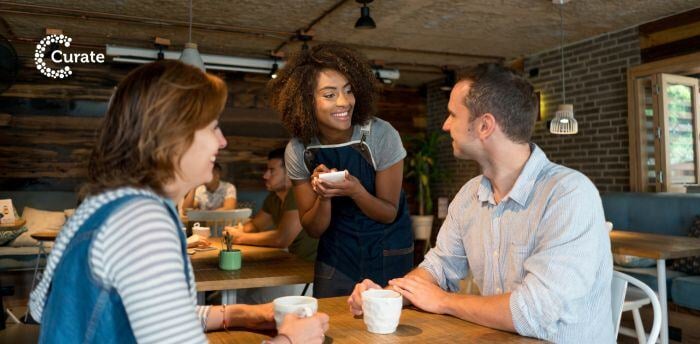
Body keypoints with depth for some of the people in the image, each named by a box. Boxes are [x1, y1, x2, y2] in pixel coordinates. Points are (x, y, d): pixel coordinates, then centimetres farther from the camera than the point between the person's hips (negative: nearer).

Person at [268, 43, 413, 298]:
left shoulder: (382, 135, -20)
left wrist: (355, 191, -29)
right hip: (336, 254, 2)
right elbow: (313, 230, -5)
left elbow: (390, 214, -11)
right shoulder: (297, 151, -12)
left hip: (388, 251, -1)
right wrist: (323, 196, -25)